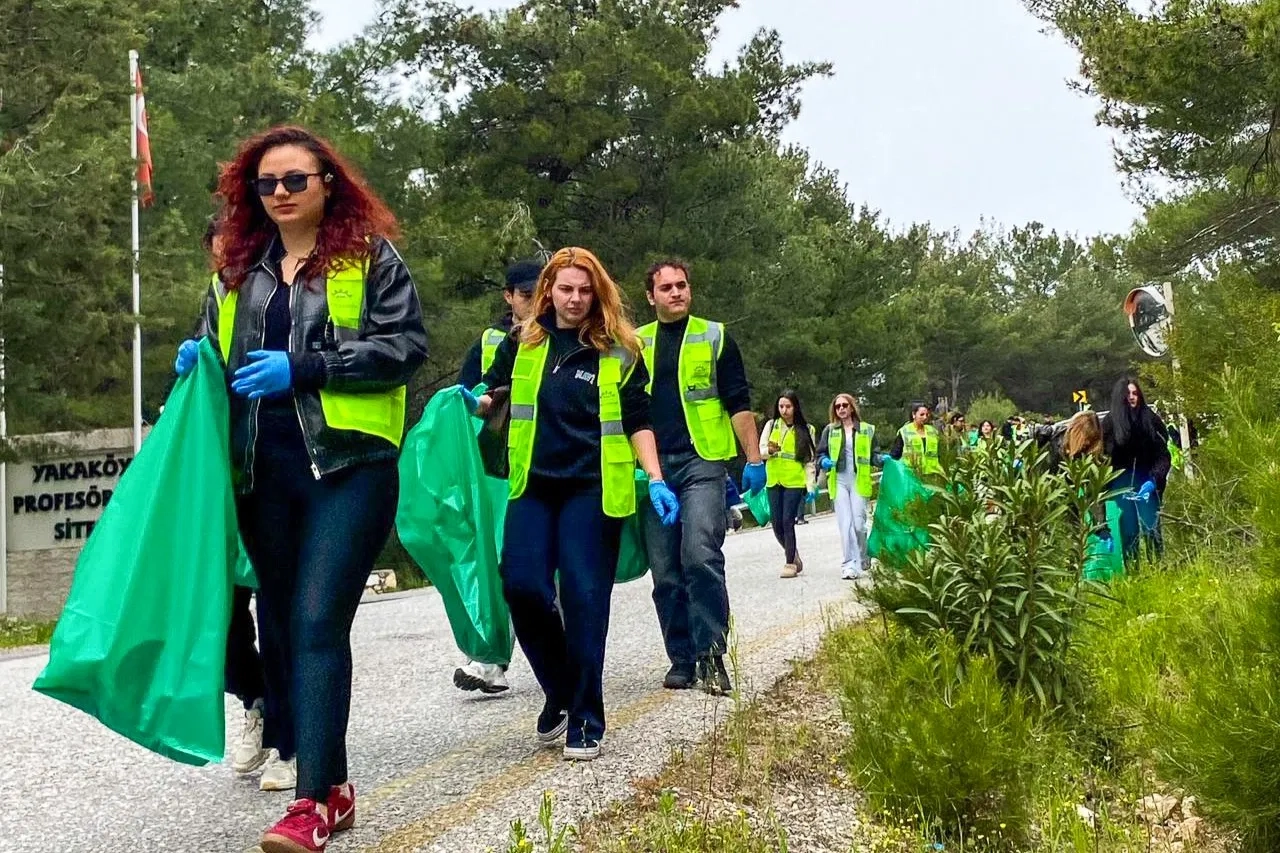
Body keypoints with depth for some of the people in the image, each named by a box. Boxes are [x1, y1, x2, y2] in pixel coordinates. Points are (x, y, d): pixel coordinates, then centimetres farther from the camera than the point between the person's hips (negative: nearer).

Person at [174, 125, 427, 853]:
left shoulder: (371, 256, 2)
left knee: (318, 624, -14)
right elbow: (217, 353, 25)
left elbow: (408, 345, -8)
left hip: (348, 465, -6)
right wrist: (196, 361, 0)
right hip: (264, 472, 6)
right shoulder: (238, 272, 17)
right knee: (280, 628, 10)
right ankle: (332, 784, 23)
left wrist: (302, 368, -16)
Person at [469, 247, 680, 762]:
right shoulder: (522, 344, 10)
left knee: (584, 598, -4)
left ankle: (586, 720, 7)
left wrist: (656, 480, -5)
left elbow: (638, 422, 5)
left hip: (594, 488, -2)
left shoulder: (618, 351, 3)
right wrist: (473, 403, -2)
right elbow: (492, 395, 21)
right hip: (534, 486, 3)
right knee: (522, 585, -9)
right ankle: (559, 691, 15)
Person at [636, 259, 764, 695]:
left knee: (701, 556, -19)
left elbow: (739, 403, 5)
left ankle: (711, 654, -10)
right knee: (665, 572, 5)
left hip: (702, 462, -3)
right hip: (653, 467, 3)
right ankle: (681, 659, 15)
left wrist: (754, 460, -2)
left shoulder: (714, 336, 7)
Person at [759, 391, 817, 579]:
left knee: (787, 522, -9)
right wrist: (769, 450, -17)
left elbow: (810, 460, 2)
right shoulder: (771, 425, 8)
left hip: (794, 481, -3)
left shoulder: (806, 430, 2)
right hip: (774, 481, 3)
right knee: (777, 524, 5)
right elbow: (760, 451, 6)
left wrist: (810, 485, -4)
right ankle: (793, 555, 26)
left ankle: (790, 563, 1)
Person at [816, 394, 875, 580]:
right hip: (839, 481, 1)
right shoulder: (830, 430, 11)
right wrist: (824, 462, -7)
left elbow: (872, 455, 15)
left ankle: (863, 559, 21)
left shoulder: (866, 429, 9)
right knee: (845, 524, -9)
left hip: (860, 481, -1)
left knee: (858, 523, -5)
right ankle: (850, 565, -9)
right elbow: (821, 454, 14)